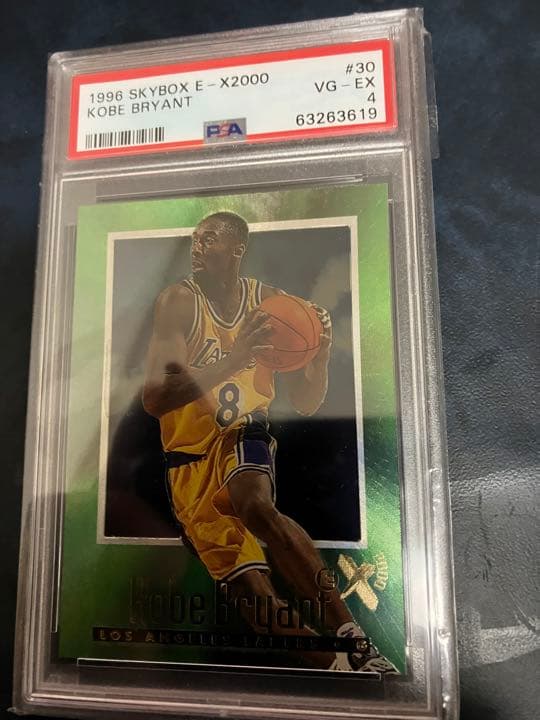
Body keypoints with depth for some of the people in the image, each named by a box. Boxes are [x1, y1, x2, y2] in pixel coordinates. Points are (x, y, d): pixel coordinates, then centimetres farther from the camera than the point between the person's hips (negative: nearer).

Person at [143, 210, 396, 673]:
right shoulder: (179, 301, -8)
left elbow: (306, 406, 1)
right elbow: (153, 399, -21)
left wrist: (321, 357, -19)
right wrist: (234, 359, -32)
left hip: (243, 436, 0)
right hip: (190, 460, 1)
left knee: (257, 507, -35)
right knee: (250, 588, -7)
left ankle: (354, 641, -27)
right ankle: (337, 665, 8)